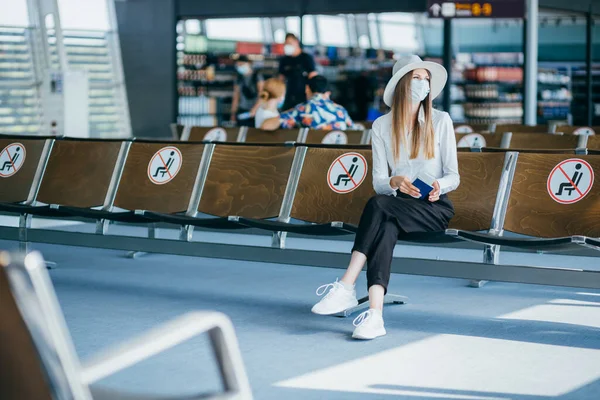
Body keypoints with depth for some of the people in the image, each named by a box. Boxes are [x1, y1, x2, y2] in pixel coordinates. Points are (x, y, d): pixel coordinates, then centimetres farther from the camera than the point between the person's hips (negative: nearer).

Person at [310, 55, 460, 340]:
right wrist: (395, 182, -20)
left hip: (435, 207, -2)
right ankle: (375, 314, -50)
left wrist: (439, 186, -20)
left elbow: (453, 176, 4)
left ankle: (346, 287, -41)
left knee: (378, 205, -33)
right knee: (386, 229, -35)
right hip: (398, 205, 2)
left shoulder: (440, 121, 5)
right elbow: (378, 182, 3)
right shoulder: (382, 125, 9)